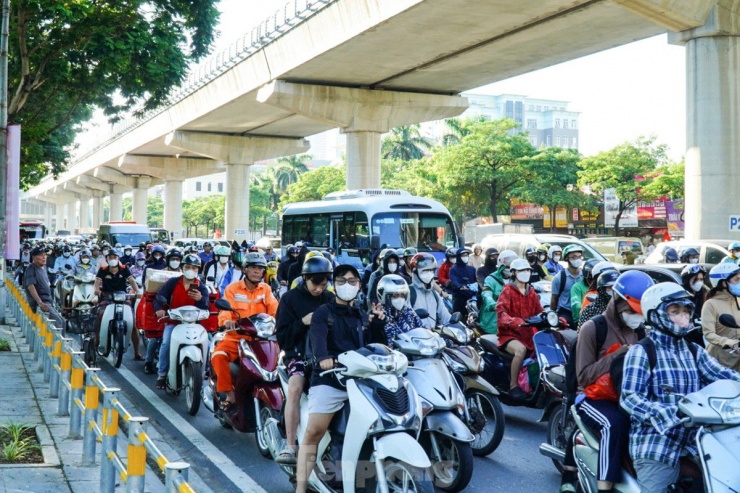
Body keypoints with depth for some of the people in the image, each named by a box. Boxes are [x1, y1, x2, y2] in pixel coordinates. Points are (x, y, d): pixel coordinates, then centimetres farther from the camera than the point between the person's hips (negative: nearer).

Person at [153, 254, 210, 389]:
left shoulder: (201, 288, 5)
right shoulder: (172, 282, 6)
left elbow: (205, 308, -9)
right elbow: (159, 298, 0)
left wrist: (200, 299, -32)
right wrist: (159, 309, -23)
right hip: (173, 321, 0)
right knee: (166, 343, -26)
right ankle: (162, 374, -14)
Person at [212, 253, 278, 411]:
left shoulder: (266, 289, 13)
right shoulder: (232, 289, 6)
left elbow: (274, 309, -1)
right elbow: (225, 310, -8)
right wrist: (226, 321, -32)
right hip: (235, 337, -2)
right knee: (218, 355, -29)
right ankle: (229, 394, -18)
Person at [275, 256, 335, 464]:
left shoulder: (331, 300, 13)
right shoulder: (290, 298, 7)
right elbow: (282, 336, 3)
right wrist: (302, 323, -12)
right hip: (299, 353, -2)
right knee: (295, 386, -32)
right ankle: (290, 446, -29)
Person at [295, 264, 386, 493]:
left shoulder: (363, 317, 23)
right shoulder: (323, 312, 7)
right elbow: (318, 337, -13)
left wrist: (378, 324, -1)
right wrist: (323, 357, -34)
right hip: (329, 379, -4)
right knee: (313, 432, -13)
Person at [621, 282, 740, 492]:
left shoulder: (694, 351, 15)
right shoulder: (641, 351, -4)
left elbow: (721, 375, 1)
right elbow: (629, 398, -14)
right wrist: (670, 413, -28)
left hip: (695, 442, 6)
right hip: (657, 444, -6)